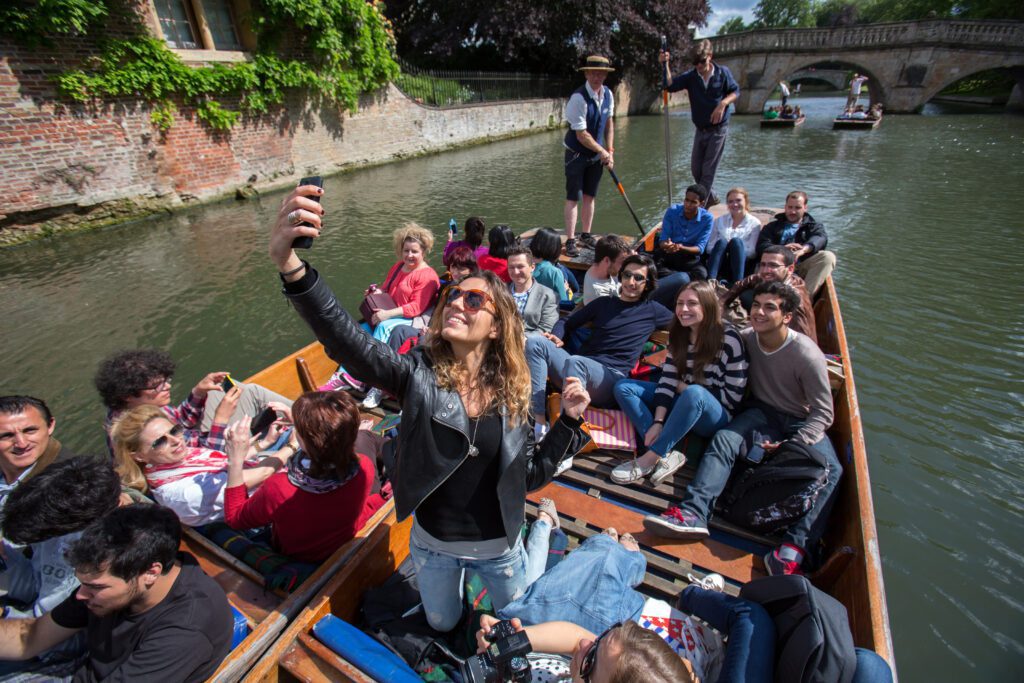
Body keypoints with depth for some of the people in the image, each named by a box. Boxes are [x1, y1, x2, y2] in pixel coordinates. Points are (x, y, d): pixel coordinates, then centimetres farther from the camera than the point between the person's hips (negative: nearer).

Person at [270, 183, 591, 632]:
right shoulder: (419, 373, -20)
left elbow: (530, 475, -8)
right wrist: (290, 267, -53)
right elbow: (347, 342, -38)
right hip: (432, 543, 0)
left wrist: (569, 421, -19)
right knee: (443, 625, 29)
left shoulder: (513, 393, -14)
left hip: (497, 545, 0)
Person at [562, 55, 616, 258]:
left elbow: (609, 123, 11)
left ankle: (586, 235, 23)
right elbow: (581, 135, -22)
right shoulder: (578, 98, -22)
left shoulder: (608, 94, 0)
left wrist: (610, 150, 1)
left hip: (597, 154, 7)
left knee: (590, 196, 12)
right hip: (577, 154, -6)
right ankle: (570, 241, -2)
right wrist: (603, 152, -15)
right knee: (573, 198, -5)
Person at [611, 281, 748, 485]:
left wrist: (685, 388, -8)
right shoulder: (679, 336, 2)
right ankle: (666, 455, -24)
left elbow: (733, 396, -14)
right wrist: (658, 422, -19)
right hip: (682, 405, 6)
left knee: (693, 393, -40)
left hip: (714, 417, -6)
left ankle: (650, 459, -27)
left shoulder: (728, 339, -15)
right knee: (623, 387, -10)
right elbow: (667, 381, -6)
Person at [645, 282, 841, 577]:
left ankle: (794, 548, -41)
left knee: (831, 470, -29)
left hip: (801, 422, -2)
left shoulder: (807, 354, -18)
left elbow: (823, 413, -14)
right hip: (761, 412, 2)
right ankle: (693, 512, -42)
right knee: (723, 439, -27)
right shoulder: (747, 338, -6)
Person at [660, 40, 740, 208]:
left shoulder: (723, 73, -6)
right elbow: (670, 85, -15)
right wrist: (665, 65, -26)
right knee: (695, 168, 10)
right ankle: (711, 198, 31)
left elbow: (735, 91, 2)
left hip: (718, 129, -4)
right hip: (700, 129, 4)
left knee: (708, 170, -4)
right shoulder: (690, 76, -2)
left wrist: (723, 103, -17)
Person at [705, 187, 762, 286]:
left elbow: (752, 252, 1)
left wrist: (732, 249, -13)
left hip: (740, 266, -1)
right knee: (722, 241, -27)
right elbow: (709, 247, 10)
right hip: (720, 266, 1)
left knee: (736, 241, -27)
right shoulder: (719, 221, 19)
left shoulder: (754, 223, 11)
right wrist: (725, 249, -9)